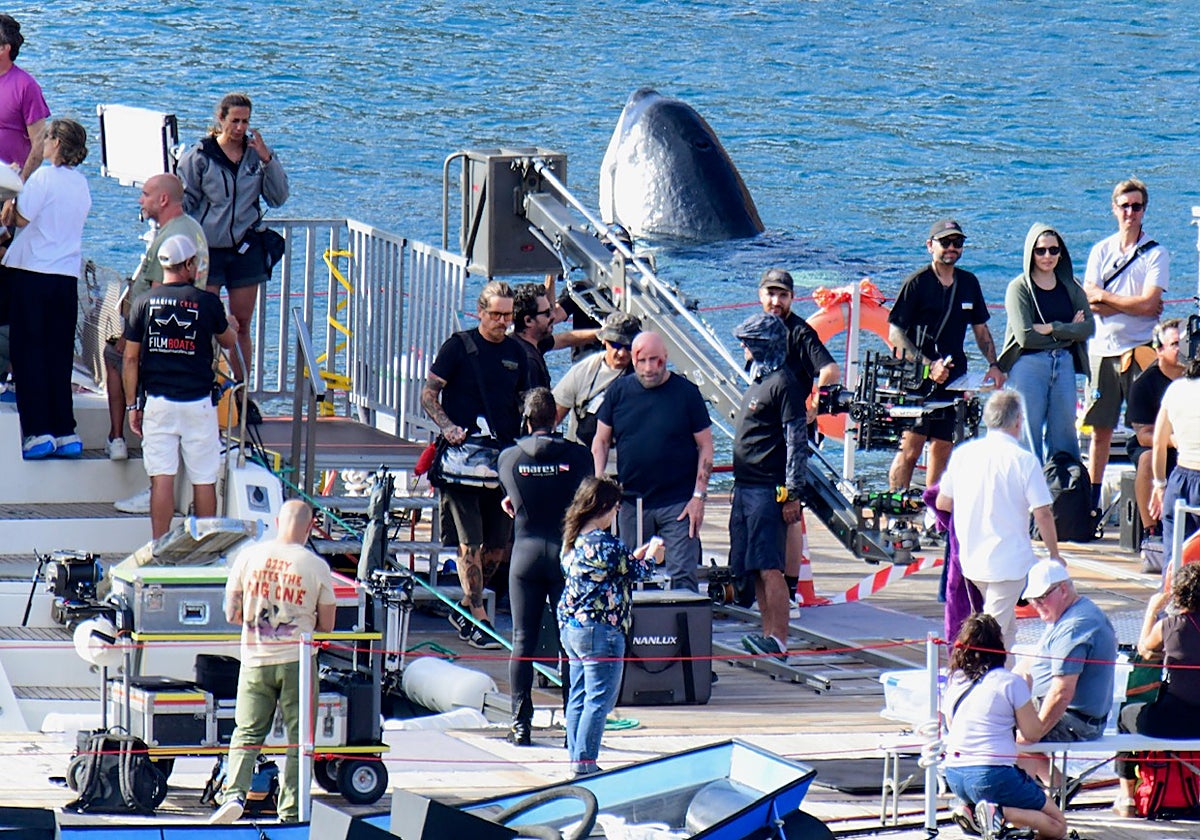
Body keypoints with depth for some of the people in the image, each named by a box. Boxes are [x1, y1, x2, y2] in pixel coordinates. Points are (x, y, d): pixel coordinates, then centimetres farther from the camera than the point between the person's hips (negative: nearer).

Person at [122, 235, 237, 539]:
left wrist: (133, 405, 10)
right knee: (204, 480, 7)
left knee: (161, 478, 0)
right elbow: (228, 341, 13)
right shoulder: (207, 303, -5)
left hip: (158, 402, 1)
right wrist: (231, 325, 38)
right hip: (198, 402, -1)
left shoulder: (144, 303, -1)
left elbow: (130, 359, 1)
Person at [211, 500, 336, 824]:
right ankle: (291, 813, 6)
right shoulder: (316, 566, -6)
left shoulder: (249, 556, -3)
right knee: (299, 739, 8)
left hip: (255, 660, 2)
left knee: (246, 733, 11)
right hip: (297, 661, -2)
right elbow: (327, 625, 2)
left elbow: (231, 614, 4)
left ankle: (234, 794, -9)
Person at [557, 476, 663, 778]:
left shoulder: (572, 541, 8)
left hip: (570, 626, 9)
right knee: (599, 700, -4)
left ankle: (576, 761, 16)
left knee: (578, 697, 13)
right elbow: (637, 572, -3)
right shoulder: (607, 545, -17)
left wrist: (636, 556, 24)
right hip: (600, 632, -9)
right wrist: (651, 558, 15)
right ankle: (584, 764, -6)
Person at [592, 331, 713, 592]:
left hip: (678, 502, -3)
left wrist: (698, 496, -6)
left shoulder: (686, 392, -2)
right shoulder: (619, 392, 4)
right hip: (631, 500, 3)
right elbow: (600, 442, 11)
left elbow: (705, 446, 1)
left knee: (683, 575, -7)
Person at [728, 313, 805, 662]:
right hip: (746, 486, 10)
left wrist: (792, 495, -18)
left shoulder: (783, 384, -11)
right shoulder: (759, 378, 18)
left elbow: (797, 442, -15)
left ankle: (779, 641, -14)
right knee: (753, 569, 10)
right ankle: (769, 636, 14)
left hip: (767, 489, -10)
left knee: (768, 567, -12)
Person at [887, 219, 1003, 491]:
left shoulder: (968, 283, 11)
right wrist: (928, 366, -17)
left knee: (942, 449, 9)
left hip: (953, 377, 6)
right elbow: (895, 333, -9)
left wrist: (994, 365, 7)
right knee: (910, 448, -10)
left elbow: (980, 329, 21)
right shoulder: (917, 282, -7)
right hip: (918, 378, -6)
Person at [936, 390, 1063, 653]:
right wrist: (1054, 555, 2)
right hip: (1008, 560, -6)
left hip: (971, 559, 6)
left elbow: (942, 502, 11)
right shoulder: (1023, 459, -12)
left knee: (1007, 629, 22)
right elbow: (1042, 514, -12)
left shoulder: (962, 453, 2)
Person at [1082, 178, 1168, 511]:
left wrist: (1105, 297, -7)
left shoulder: (1156, 254, 0)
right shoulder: (1101, 251, 10)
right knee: (1100, 429, 6)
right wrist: (1133, 305, -9)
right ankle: (1091, 502, 11)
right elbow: (1090, 302, -1)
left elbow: (1148, 302, -12)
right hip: (1103, 349, 3)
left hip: (1139, 351, -3)